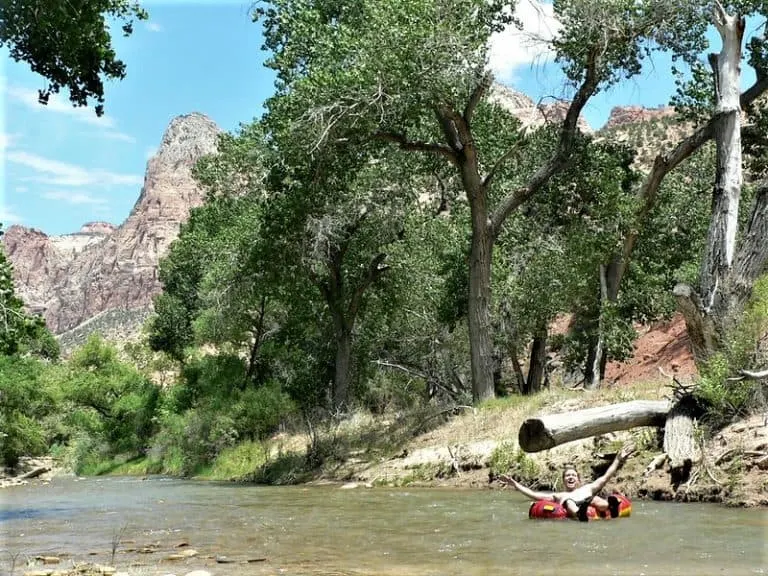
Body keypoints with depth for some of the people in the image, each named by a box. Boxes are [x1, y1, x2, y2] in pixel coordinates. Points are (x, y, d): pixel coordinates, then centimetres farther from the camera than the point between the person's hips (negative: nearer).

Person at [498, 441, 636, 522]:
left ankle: (611, 508, -63)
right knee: (569, 502, -33)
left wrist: (618, 459, 29)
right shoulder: (558, 496, 36)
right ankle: (579, 514, -68)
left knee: (595, 499, -30)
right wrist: (515, 484, 22)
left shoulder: (587, 489, 39)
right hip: (570, 511, -1)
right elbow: (533, 494, 27)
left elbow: (606, 477, 34)